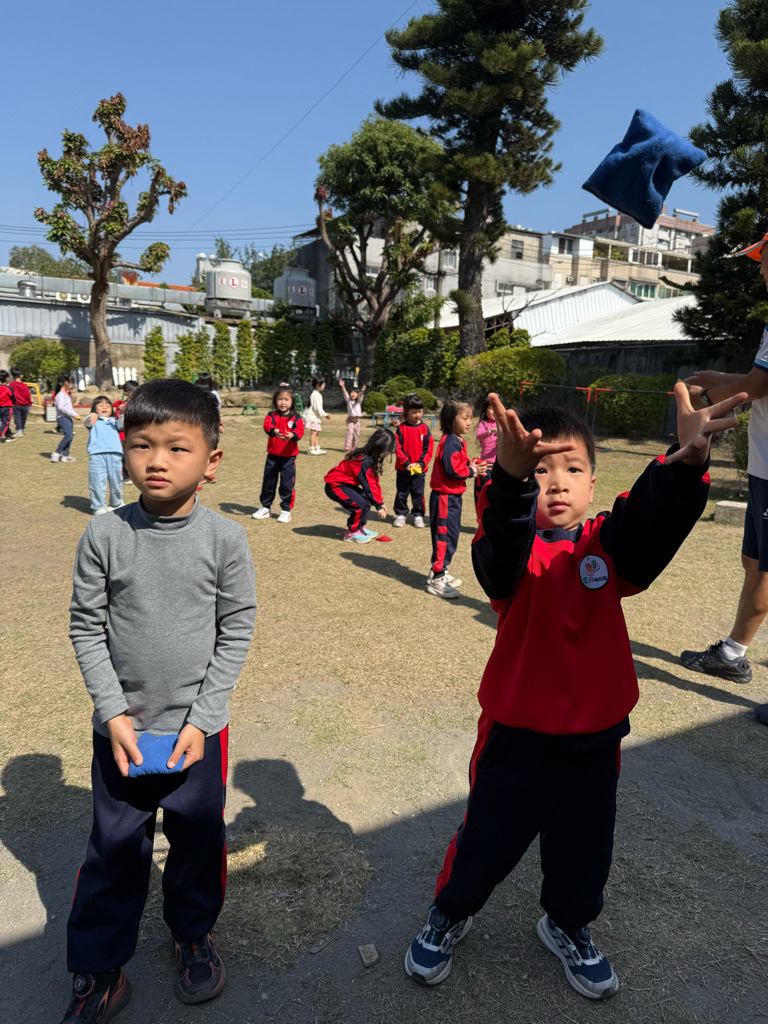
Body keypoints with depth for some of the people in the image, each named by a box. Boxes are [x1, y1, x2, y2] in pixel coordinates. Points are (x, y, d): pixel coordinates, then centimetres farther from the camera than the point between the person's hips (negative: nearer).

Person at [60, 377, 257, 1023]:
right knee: (114, 854, 14)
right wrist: (113, 711, -9)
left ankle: (193, 935, 46)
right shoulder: (104, 536, -10)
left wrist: (201, 719, -9)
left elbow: (237, 631, -6)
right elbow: (87, 629, -3)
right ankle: (99, 972, 38)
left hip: (199, 728, 0)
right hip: (121, 728, 0)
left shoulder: (225, 539, -12)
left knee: (199, 843, 18)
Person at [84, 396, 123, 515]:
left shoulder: (114, 421, 23)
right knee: (97, 481, -4)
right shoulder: (93, 420, 16)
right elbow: (88, 422, -6)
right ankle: (98, 507, 5)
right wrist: (91, 417, -29)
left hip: (114, 454, 2)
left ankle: (116, 504, 27)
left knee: (116, 480, 8)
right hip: (97, 455, -2)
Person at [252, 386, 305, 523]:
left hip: (289, 457, -2)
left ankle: (286, 510, 14)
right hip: (272, 455, 2)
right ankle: (265, 507, 28)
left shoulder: (296, 418, -1)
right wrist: (275, 431, -41)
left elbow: (300, 432, -17)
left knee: (287, 484, 0)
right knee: (268, 482, 12)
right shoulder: (272, 415, 1)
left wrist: (292, 435, -40)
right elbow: (267, 425, -19)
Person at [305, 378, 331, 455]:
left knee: (317, 433, 11)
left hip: (316, 417, 10)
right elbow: (317, 407, -20)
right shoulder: (315, 395, -16)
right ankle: (311, 449, -8)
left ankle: (317, 448, 16)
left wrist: (325, 414, 14)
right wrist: (325, 415, -14)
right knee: (314, 432, -10)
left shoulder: (318, 394, 16)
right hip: (313, 417, -10)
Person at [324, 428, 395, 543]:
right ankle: (351, 532, -2)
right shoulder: (364, 462, -27)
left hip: (345, 484, 11)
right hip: (334, 486, -11)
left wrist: (380, 502, 9)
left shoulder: (369, 458, 4)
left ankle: (360, 528, 22)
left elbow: (374, 481, 10)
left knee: (367, 498, 9)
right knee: (360, 504, -21)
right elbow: (369, 485, -24)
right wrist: (378, 505, -17)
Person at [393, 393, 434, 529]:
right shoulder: (401, 428, -4)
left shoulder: (424, 428, 0)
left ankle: (418, 515, 18)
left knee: (418, 493, 7)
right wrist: (406, 463, -14)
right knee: (402, 493, 8)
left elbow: (429, 448, -1)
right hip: (403, 468, 0)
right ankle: (400, 515, 21)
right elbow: (398, 448, -6)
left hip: (419, 468, 0)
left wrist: (422, 463, -11)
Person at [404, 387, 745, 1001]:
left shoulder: (609, 546, -8)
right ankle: (450, 915, 47)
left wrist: (687, 461, -49)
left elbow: (654, 518, -28)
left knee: (584, 849, 23)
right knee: (487, 841, 16)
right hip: (517, 733, -2)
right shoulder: (515, 552, -15)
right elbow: (501, 542, -39)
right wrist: (513, 477, -60)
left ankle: (569, 926, 54)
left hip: (595, 735, 3)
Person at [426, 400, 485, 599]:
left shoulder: (458, 441, 13)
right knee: (445, 536, -5)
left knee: (451, 536, 17)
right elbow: (452, 470, -25)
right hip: (445, 496, -10)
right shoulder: (450, 442, -19)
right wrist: (471, 471, -13)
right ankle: (436, 579, 2)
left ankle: (440, 572, 28)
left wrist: (470, 464, 3)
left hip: (453, 496, 10)